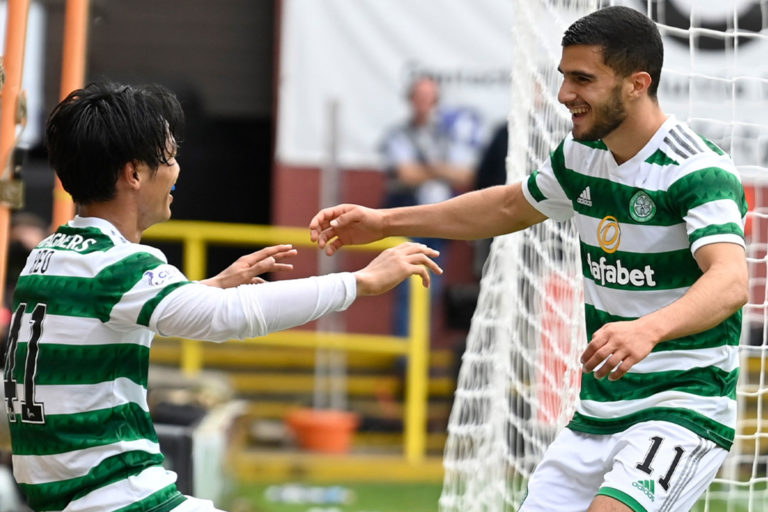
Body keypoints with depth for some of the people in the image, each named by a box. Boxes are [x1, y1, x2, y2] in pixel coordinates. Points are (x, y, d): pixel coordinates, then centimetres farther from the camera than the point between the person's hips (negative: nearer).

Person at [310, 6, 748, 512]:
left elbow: (731, 280, -34)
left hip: (685, 408, -8)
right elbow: (510, 206, 27)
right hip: (598, 412, 8)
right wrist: (384, 221, 26)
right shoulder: (581, 154, 7)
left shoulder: (699, 170, -18)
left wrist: (649, 329, -53)